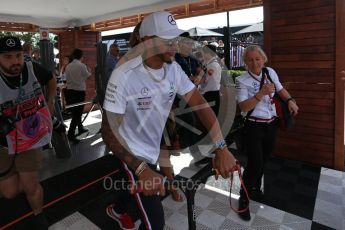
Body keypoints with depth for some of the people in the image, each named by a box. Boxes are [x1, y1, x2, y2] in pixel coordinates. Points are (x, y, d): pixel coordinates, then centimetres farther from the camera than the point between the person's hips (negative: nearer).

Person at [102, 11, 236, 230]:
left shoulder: (174, 69, -10)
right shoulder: (124, 76, -29)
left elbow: (200, 103, -12)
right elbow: (109, 131, -26)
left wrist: (221, 148, -22)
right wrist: (142, 169, -38)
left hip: (153, 148, 6)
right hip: (133, 153, -6)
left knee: (136, 185, 32)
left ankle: (117, 209, 65)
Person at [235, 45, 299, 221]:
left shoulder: (270, 72, 3)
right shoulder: (242, 80, -13)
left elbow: (280, 89, 19)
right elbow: (243, 107, -21)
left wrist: (290, 100, 3)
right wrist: (261, 93, -28)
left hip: (272, 124, 6)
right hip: (254, 126, -6)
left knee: (264, 160, 19)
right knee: (255, 164, -9)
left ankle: (255, 189, 43)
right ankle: (244, 199, 13)